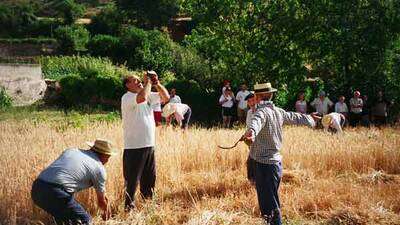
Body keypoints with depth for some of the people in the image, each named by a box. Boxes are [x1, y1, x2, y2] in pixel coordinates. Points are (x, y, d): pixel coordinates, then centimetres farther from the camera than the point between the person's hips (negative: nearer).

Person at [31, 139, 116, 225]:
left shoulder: (70, 151, 23)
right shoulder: (99, 168, 8)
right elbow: (101, 201, 20)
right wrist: (106, 211, 41)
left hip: (37, 189, 7)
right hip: (56, 195, -7)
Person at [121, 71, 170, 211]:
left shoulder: (148, 95, 13)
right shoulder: (127, 97, -11)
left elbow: (166, 98, 13)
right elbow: (141, 98, -31)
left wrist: (157, 84, -1)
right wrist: (147, 82, -16)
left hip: (149, 145, 8)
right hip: (134, 147, -8)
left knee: (149, 178, 19)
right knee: (132, 180, 2)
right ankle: (129, 207, 12)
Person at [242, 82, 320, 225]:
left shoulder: (262, 111, -14)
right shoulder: (278, 111, 10)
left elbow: (257, 122, -38)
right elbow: (295, 117, 27)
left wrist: (251, 132, -60)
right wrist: (310, 119, 47)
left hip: (264, 163, -8)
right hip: (276, 161, 8)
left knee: (269, 204, -4)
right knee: (271, 201, 18)